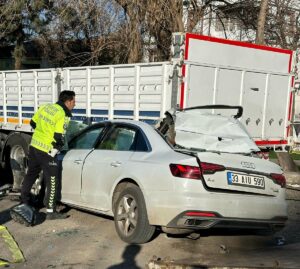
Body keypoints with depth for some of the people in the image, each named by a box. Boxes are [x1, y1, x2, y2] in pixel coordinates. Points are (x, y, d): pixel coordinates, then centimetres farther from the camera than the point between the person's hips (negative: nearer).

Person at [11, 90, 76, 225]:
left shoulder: (45, 107, 7)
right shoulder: (63, 115, -16)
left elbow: (33, 123, 16)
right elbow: (59, 138, -21)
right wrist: (54, 153, -5)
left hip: (34, 146, 8)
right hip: (47, 151, -8)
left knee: (30, 175, 21)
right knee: (52, 181, 3)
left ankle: (24, 203, 32)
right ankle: (51, 212, 8)